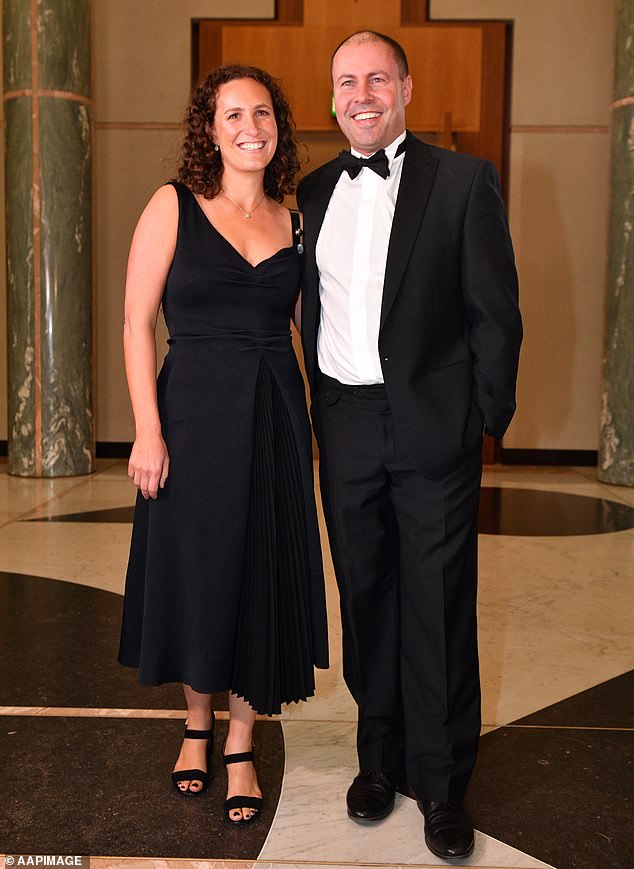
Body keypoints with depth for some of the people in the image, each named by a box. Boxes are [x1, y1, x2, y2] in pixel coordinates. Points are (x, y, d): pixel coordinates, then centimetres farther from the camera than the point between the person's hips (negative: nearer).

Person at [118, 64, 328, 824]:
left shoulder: (292, 225, 8)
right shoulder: (174, 206, -2)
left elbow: (290, 325, 12)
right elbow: (137, 324, -6)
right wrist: (148, 430, -13)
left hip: (273, 417, 3)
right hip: (194, 412, -2)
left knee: (263, 571, 7)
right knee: (194, 569, 9)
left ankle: (240, 740, 26)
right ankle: (197, 724, 34)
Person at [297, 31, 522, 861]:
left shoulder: (463, 180, -2)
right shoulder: (313, 191, 11)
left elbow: (496, 312, -3)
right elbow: (311, 310, 14)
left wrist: (486, 420, -6)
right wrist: (320, 410, 9)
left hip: (431, 427, -4)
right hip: (345, 426, 4)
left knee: (439, 605, 3)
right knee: (366, 595, 13)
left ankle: (442, 782, 20)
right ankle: (380, 754, 31)